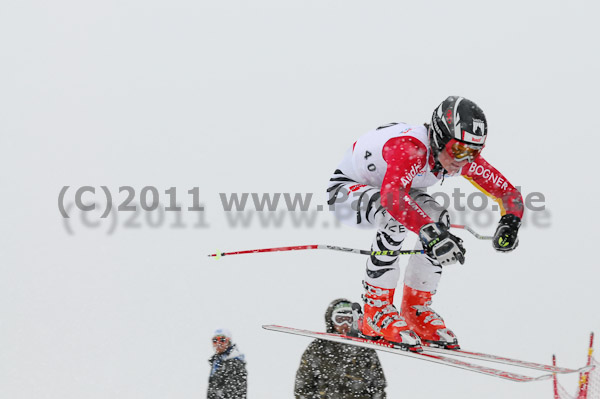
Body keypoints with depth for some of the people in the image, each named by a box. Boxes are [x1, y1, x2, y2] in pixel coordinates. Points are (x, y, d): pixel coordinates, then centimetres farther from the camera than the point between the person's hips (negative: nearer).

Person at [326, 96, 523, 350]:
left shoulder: (463, 157, -17)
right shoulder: (411, 148, -39)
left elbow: (509, 193, -10)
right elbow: (392, 196, -56)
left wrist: (510, 224, -31)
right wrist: (431, 234, -64)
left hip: (390, 187, 7)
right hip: (346, 189, -7)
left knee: (438, 219, -19)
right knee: (395, 217, -35)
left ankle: (416, 310, -6)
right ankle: (375, 312, -25)